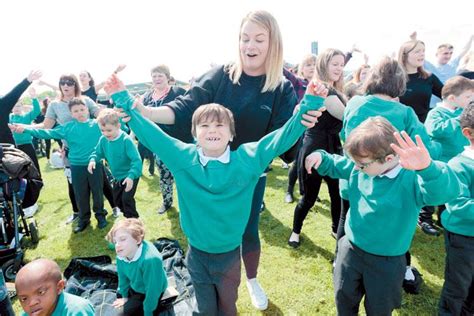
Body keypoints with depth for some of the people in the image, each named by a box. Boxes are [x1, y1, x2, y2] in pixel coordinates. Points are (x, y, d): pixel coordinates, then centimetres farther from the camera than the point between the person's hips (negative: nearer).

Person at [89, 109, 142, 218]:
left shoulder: (126, 140, -29)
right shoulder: (103, 140, -9)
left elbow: (136, 160, -32)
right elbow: (98, 153, 8)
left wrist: (131, 176, -43)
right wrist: (93, 160, -16)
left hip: (131, 176, -7)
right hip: (117, 176, 8)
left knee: (127, 198, -12)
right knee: (117, 199, 17)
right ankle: (128, 216, 39)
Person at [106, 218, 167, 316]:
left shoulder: (150, 259, -45)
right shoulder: (121, 254, -22)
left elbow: (152, 291, -32)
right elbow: (123, 276, -2)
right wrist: (125, 296, 11)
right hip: (135, 287, 8)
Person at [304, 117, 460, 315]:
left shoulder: (412, 179, -27)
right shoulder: (360, 168, -10)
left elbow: (448, 190, -44)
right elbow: (336, 166, 8)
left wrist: (427, 167, -65)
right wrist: (321, 157, -14)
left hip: (387, 262, -4)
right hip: (351, 249, 4)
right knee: (344, 297, 24)